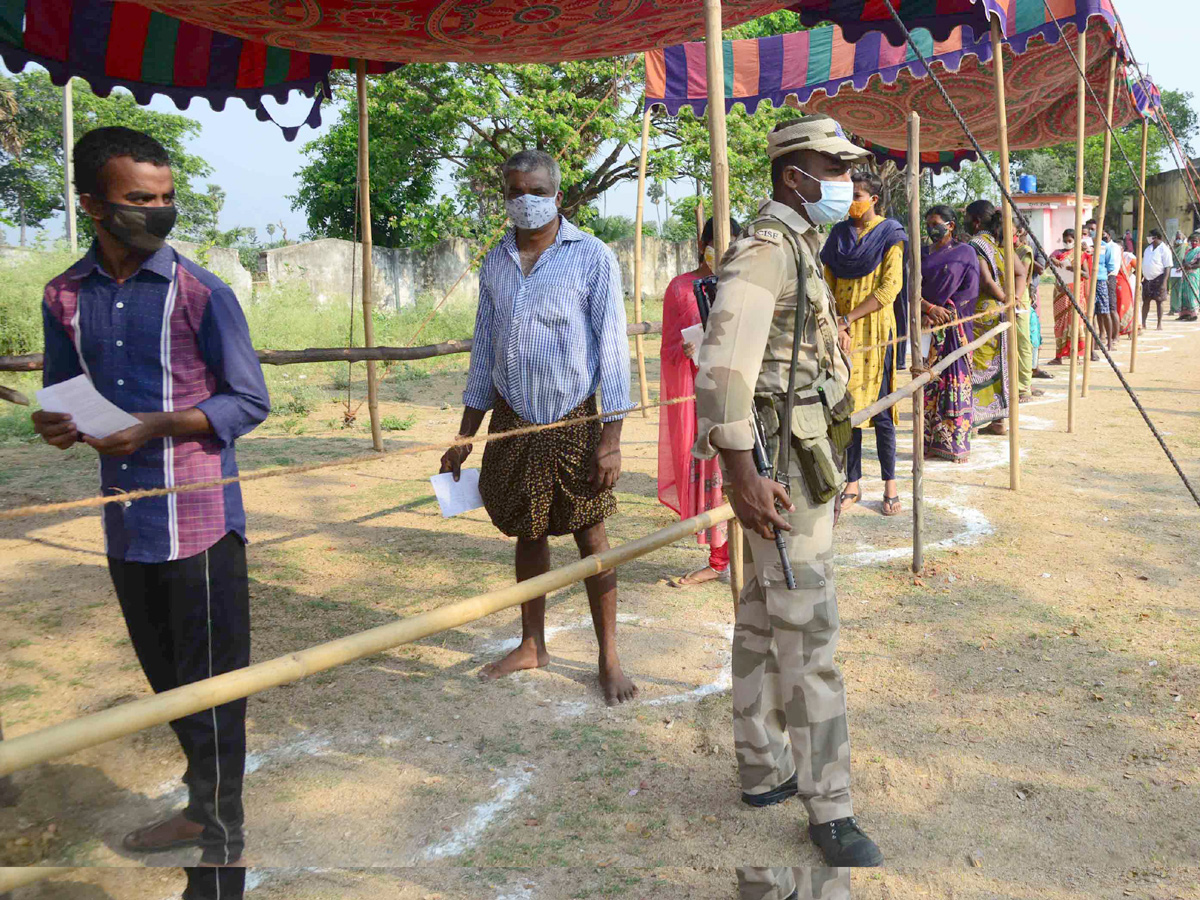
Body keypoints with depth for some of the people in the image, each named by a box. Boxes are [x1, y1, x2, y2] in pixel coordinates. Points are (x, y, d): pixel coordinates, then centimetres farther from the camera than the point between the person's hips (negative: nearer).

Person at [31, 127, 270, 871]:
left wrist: (158, 427, -19)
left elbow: (250, 401, -7)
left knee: (210, 685, 4)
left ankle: (222, 841, 21)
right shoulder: (65, 297, 4)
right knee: (166, 678, 19)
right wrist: (58, 424, -7)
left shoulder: (201, 293, -9)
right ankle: (203, 806, 39)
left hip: (198, 518, -5)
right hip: (125, 522, 5)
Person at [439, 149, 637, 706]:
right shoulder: (495, 264, 7)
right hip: (513, 423, 4)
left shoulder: (592, 258, -7)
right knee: (529, 534, 14)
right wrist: (464, 437, 10)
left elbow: (612, 348, -9)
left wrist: (612, 438, -14)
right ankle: (531, 646, 29)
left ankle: (609, 659, 15)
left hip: (574, 421, -4)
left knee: (591, 538, 3)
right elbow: (484, 352, 12)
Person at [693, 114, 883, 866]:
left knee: (764, 622, 16)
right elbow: (724, 364, -26)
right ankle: (830, 810, 4)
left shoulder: (799, 250, 17)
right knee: (811, 635, -5)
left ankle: (763, 769, 28)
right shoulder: (765, 250, -16)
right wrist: (742, 476, -27)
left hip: (806, 458, 10)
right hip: (783, 467, -10)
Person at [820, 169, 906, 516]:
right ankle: (852, 484, 12)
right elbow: (827, 284, 8)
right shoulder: (839, 234, 12)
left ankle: (890, 485, 7)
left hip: (875, 330, -4)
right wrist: (835, 325, -8)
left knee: (880, 411, -2)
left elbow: (890, 288, -10)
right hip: (843, 333, 4)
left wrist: (847, 319, -14)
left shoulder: (889, 235, -1)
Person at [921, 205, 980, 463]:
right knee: (928, 382, 1)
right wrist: (930, 309, -14)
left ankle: (956, 444, 1)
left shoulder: (965, 253, 4)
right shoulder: (922, 255, 13)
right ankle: (930, 444, 6)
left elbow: (969, 292, -4)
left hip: (955, 327, -3)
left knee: (955, 382, -4)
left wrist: (939, 315, -11)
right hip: (927, 327, 3)